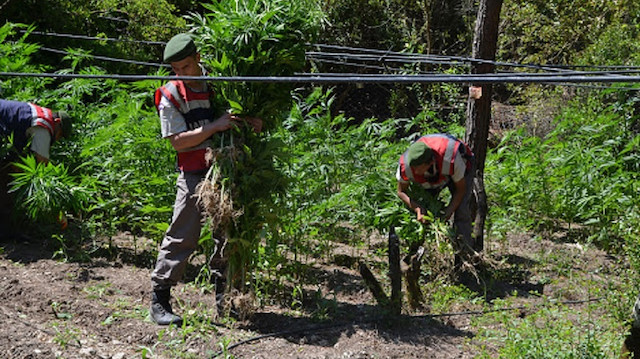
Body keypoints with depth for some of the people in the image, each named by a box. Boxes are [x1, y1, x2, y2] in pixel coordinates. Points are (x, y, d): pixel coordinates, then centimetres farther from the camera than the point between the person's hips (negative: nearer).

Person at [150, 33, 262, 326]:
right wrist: (215, 126, -22)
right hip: (195, 175, -5)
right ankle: (159, 299, 1)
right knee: (183, 236, -8)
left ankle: (223, 294, 26)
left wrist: (251, 122, -4)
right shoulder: (170, 96, -8)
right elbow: (178, 141, -14)